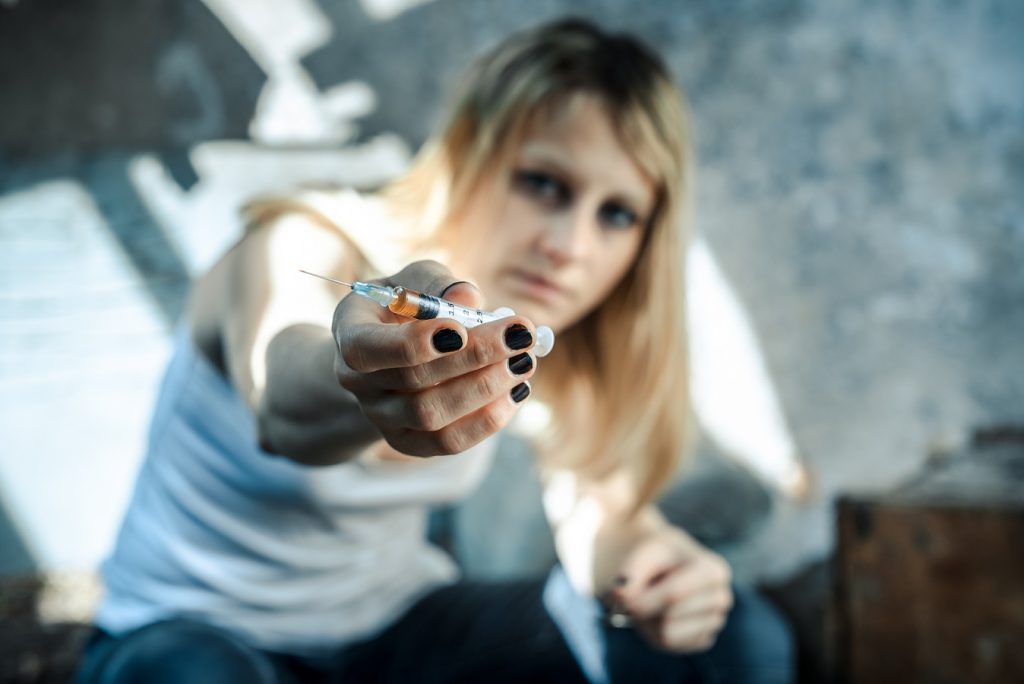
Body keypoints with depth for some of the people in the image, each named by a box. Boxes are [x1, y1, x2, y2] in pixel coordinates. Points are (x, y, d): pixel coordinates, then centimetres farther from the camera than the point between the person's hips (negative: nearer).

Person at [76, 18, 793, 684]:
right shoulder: (307, 252, -25)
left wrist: (636, 555, -22)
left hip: (398, 621, 4)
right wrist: (359, 380, -70)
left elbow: (596, 501, 0)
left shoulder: (545, 333, -9)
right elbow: (283, 402, -47)